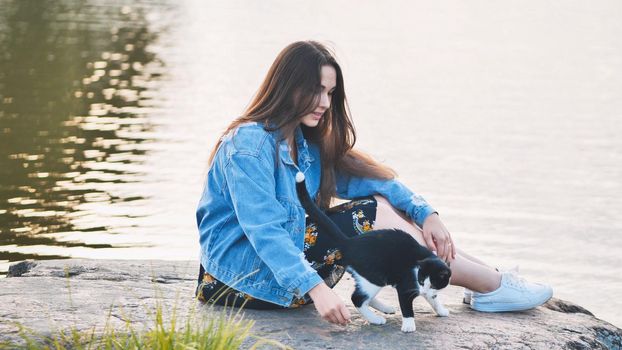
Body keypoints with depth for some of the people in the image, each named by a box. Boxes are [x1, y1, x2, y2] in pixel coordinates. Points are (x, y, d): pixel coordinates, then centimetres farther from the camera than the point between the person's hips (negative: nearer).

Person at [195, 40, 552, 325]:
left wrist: (426, 213, -11)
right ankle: (493, 288, -10)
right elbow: (264, 230, -28)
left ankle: (490, 276, -3)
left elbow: (370, 179, 5)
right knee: (372, 218, -17)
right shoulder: (249, 144, -18)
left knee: (384, 207, -3)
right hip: (241, 271, -9)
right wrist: (316, 289, -38)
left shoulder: (308, 143, 11)